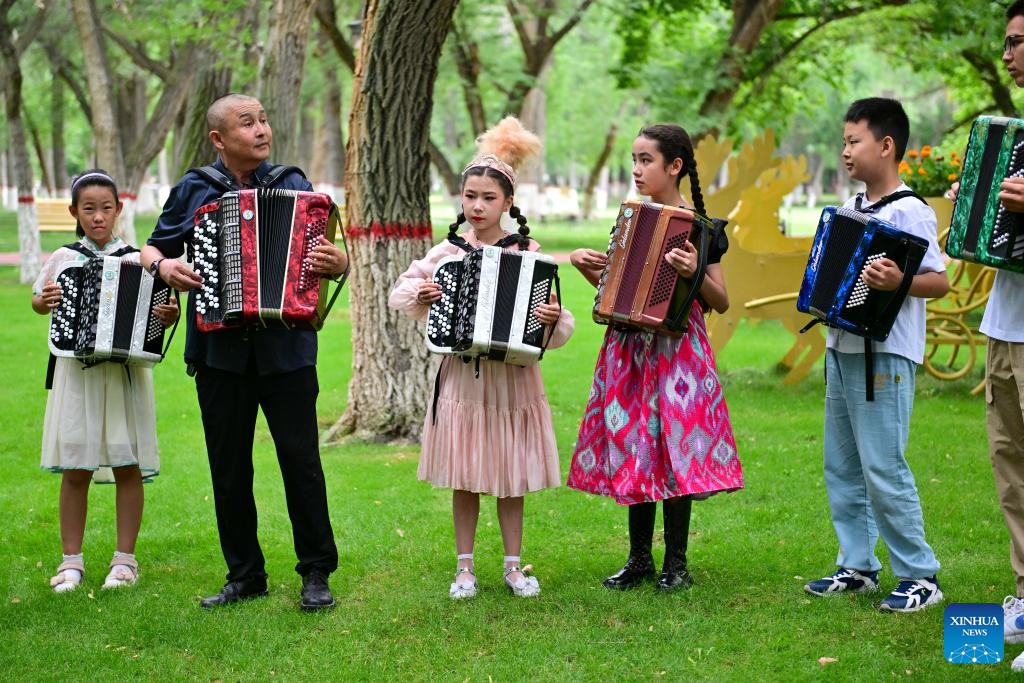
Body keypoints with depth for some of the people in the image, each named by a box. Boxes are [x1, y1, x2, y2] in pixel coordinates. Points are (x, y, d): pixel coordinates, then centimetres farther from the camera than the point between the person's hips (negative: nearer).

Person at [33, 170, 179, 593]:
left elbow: (157, 312, 4)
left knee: (128, 467, 2)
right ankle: (71, 562, 13)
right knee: (74, 470, 3)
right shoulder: (63, 259, 6)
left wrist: (168, 315, -17)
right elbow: (37, 301, 16)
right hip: (75, 371, 1)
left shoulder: (137, 261, 2)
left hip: (125, 371, -1)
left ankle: (125, 559, 12)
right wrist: (44, 302, -6)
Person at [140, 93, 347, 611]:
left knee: (300, 459, 0)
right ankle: (244, 575, 20)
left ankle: (316, 573, 11)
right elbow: (154, 247, 12)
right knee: (229, 466, 8)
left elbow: (324, 255, 5)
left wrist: (337, 263, -17)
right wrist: (163, 265, -10)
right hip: (219, 349, 1)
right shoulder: (193, 190, 6)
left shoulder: (292, 185, 5)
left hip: (286, 348, -1)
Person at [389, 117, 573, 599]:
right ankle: (464, 568, 16)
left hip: (514, 381, -1)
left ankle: (513, 566, 19)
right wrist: (420, 294, -8)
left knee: (511, 478, 7)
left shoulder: (529, 255, -2)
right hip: (462, 379, 1)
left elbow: (559, 332, -2)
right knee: (464, 478, 6)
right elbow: (399, 294, 12)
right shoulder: (447, 252, 2)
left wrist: (552, 319, -23)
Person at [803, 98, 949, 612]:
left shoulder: (908, 212, -11)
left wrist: (898, 281, -33)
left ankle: (920, 575, 1)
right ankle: (857, 565, 22)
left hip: (884, 356, -9)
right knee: (841, 465, 12)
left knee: (883, 468, -9)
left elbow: (940, 280, -17)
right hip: (841, 348, 9)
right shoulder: (850, 210, 15)